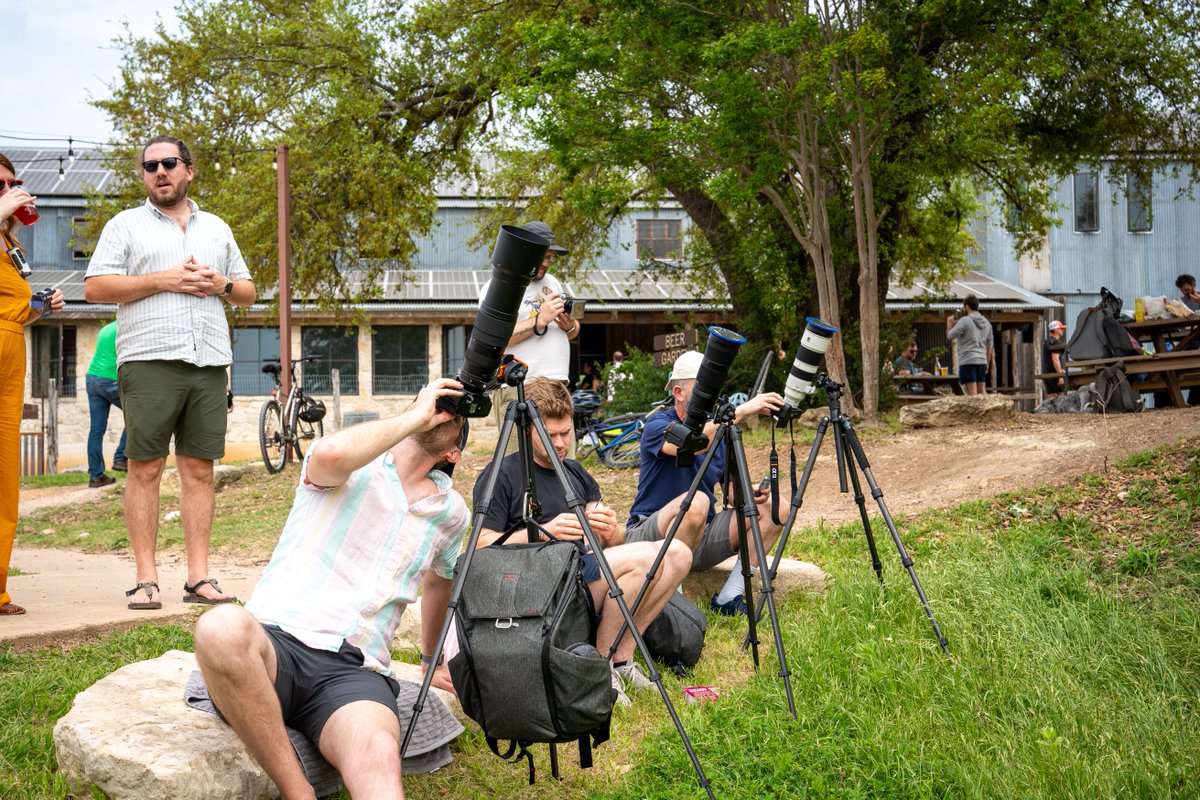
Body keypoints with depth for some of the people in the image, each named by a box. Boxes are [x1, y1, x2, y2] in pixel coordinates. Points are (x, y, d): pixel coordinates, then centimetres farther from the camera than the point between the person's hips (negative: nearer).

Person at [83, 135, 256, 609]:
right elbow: (95, 288, -1)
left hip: (209, 363, 3)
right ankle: (146, 579, -1)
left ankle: (199, 578, 5)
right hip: (149, 362, -3)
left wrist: (221, 284, 1)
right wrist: (163, 280, -8)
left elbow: (248, 292, 24)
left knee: (199, 468, 2)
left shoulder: (217, 229, 22)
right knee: (145, 468, -5)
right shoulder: (126, 225, 10)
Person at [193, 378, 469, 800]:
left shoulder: (451, 512, 20)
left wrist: (431, 658, 50)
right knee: (223, 628, -40)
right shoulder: (356, 467, 7)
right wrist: (417, 414, -5)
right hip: (273, 640, -1)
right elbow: (331, 453, -19)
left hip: (353, 670, 2)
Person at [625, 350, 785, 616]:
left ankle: (728, 599, -9)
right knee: (695, 502, -37)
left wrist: (747, 494, -9)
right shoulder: (657, 425, -10)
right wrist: (741, 411, -38)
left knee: (774, 507, -9)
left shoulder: (720, 430, 10)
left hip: (702, 537, 7)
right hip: (650, 534, -7)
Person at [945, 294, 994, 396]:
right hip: (982, 361, 7)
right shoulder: (987, 323, 14)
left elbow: (950, 336, -7)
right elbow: (989, 346, 17)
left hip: (967, 361, -7)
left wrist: (949, 323, 11)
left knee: (972, 393, -9)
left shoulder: (964, 321, -8)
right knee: (982, 392, 8)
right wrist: (987, 363, 24)